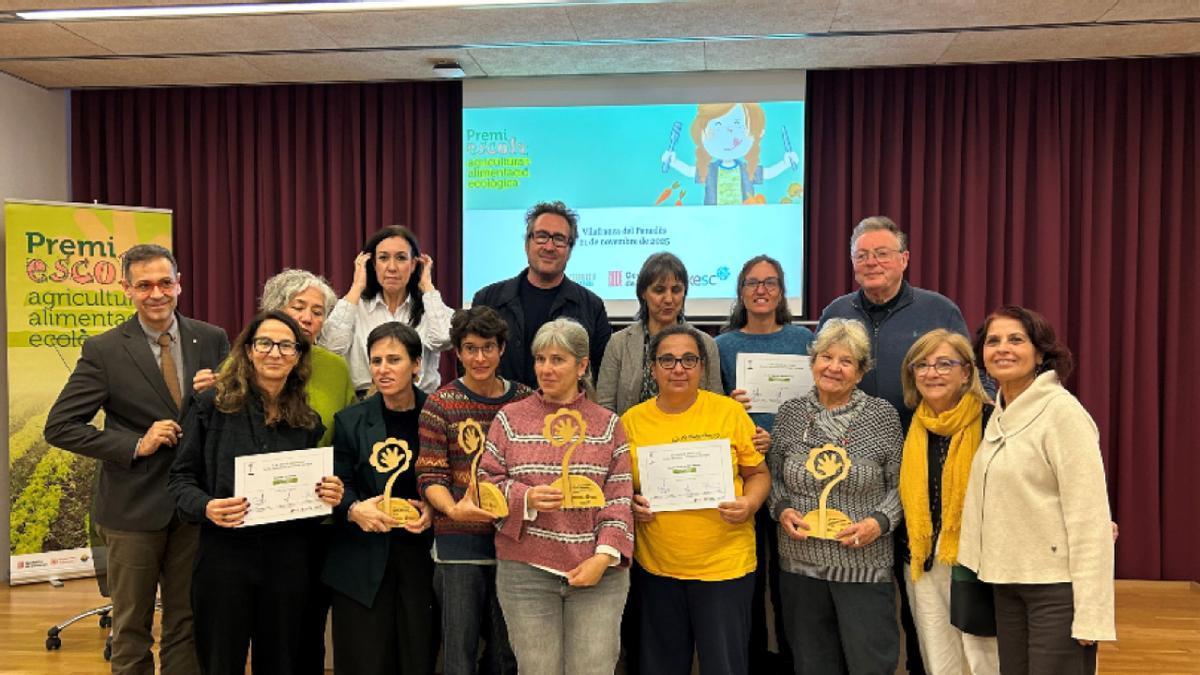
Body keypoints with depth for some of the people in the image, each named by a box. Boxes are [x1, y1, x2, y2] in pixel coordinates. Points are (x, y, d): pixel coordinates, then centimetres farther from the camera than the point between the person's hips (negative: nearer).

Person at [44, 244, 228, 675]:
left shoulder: (212, 340, 0)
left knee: (187, 625, 15)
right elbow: (59, 426, -8)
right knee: (131, 630, 13)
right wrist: (135, 446, -17)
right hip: (134, 508, -2)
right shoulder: (104, 351, -7)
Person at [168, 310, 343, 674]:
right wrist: (206, 507, -20)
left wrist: (329, 497, -8)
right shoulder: (213, 405, -3)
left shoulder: (308, 421, 7)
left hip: (287, 560, 3)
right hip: (223, 555, -2)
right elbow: (180, 478, -1)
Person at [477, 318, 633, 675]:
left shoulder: (608, 424, 6)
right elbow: (487, 481, 4)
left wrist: (605, 556, -9)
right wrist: (525, 498, -14)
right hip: (526, 571, 0)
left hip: (597, 571, 0)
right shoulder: (510, 418, 5)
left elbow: (619, 499, 1)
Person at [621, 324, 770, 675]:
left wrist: (750, 503, -16)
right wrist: (631, 504, -10)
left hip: (725, 565, -2)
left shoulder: (730, 412, -3)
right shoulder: (631, 420, 1)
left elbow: (758, 474, 4)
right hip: (655, 567, 2)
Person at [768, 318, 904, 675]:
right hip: (801, 565, 3)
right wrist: (782, 509, -6)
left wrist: (879, 521, -15)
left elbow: (900, 485, 1)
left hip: (864, 566, -2)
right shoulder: (790, 413, 3)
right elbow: (774, 476, 12)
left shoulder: (883, 415, -3)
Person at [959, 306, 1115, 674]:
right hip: (1008, 582, 7)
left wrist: (1090, 611, -20)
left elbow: (1089, 515, -17)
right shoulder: (999, 414, 10)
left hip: (1057, 587, -7)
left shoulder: (1062, 411, -13)